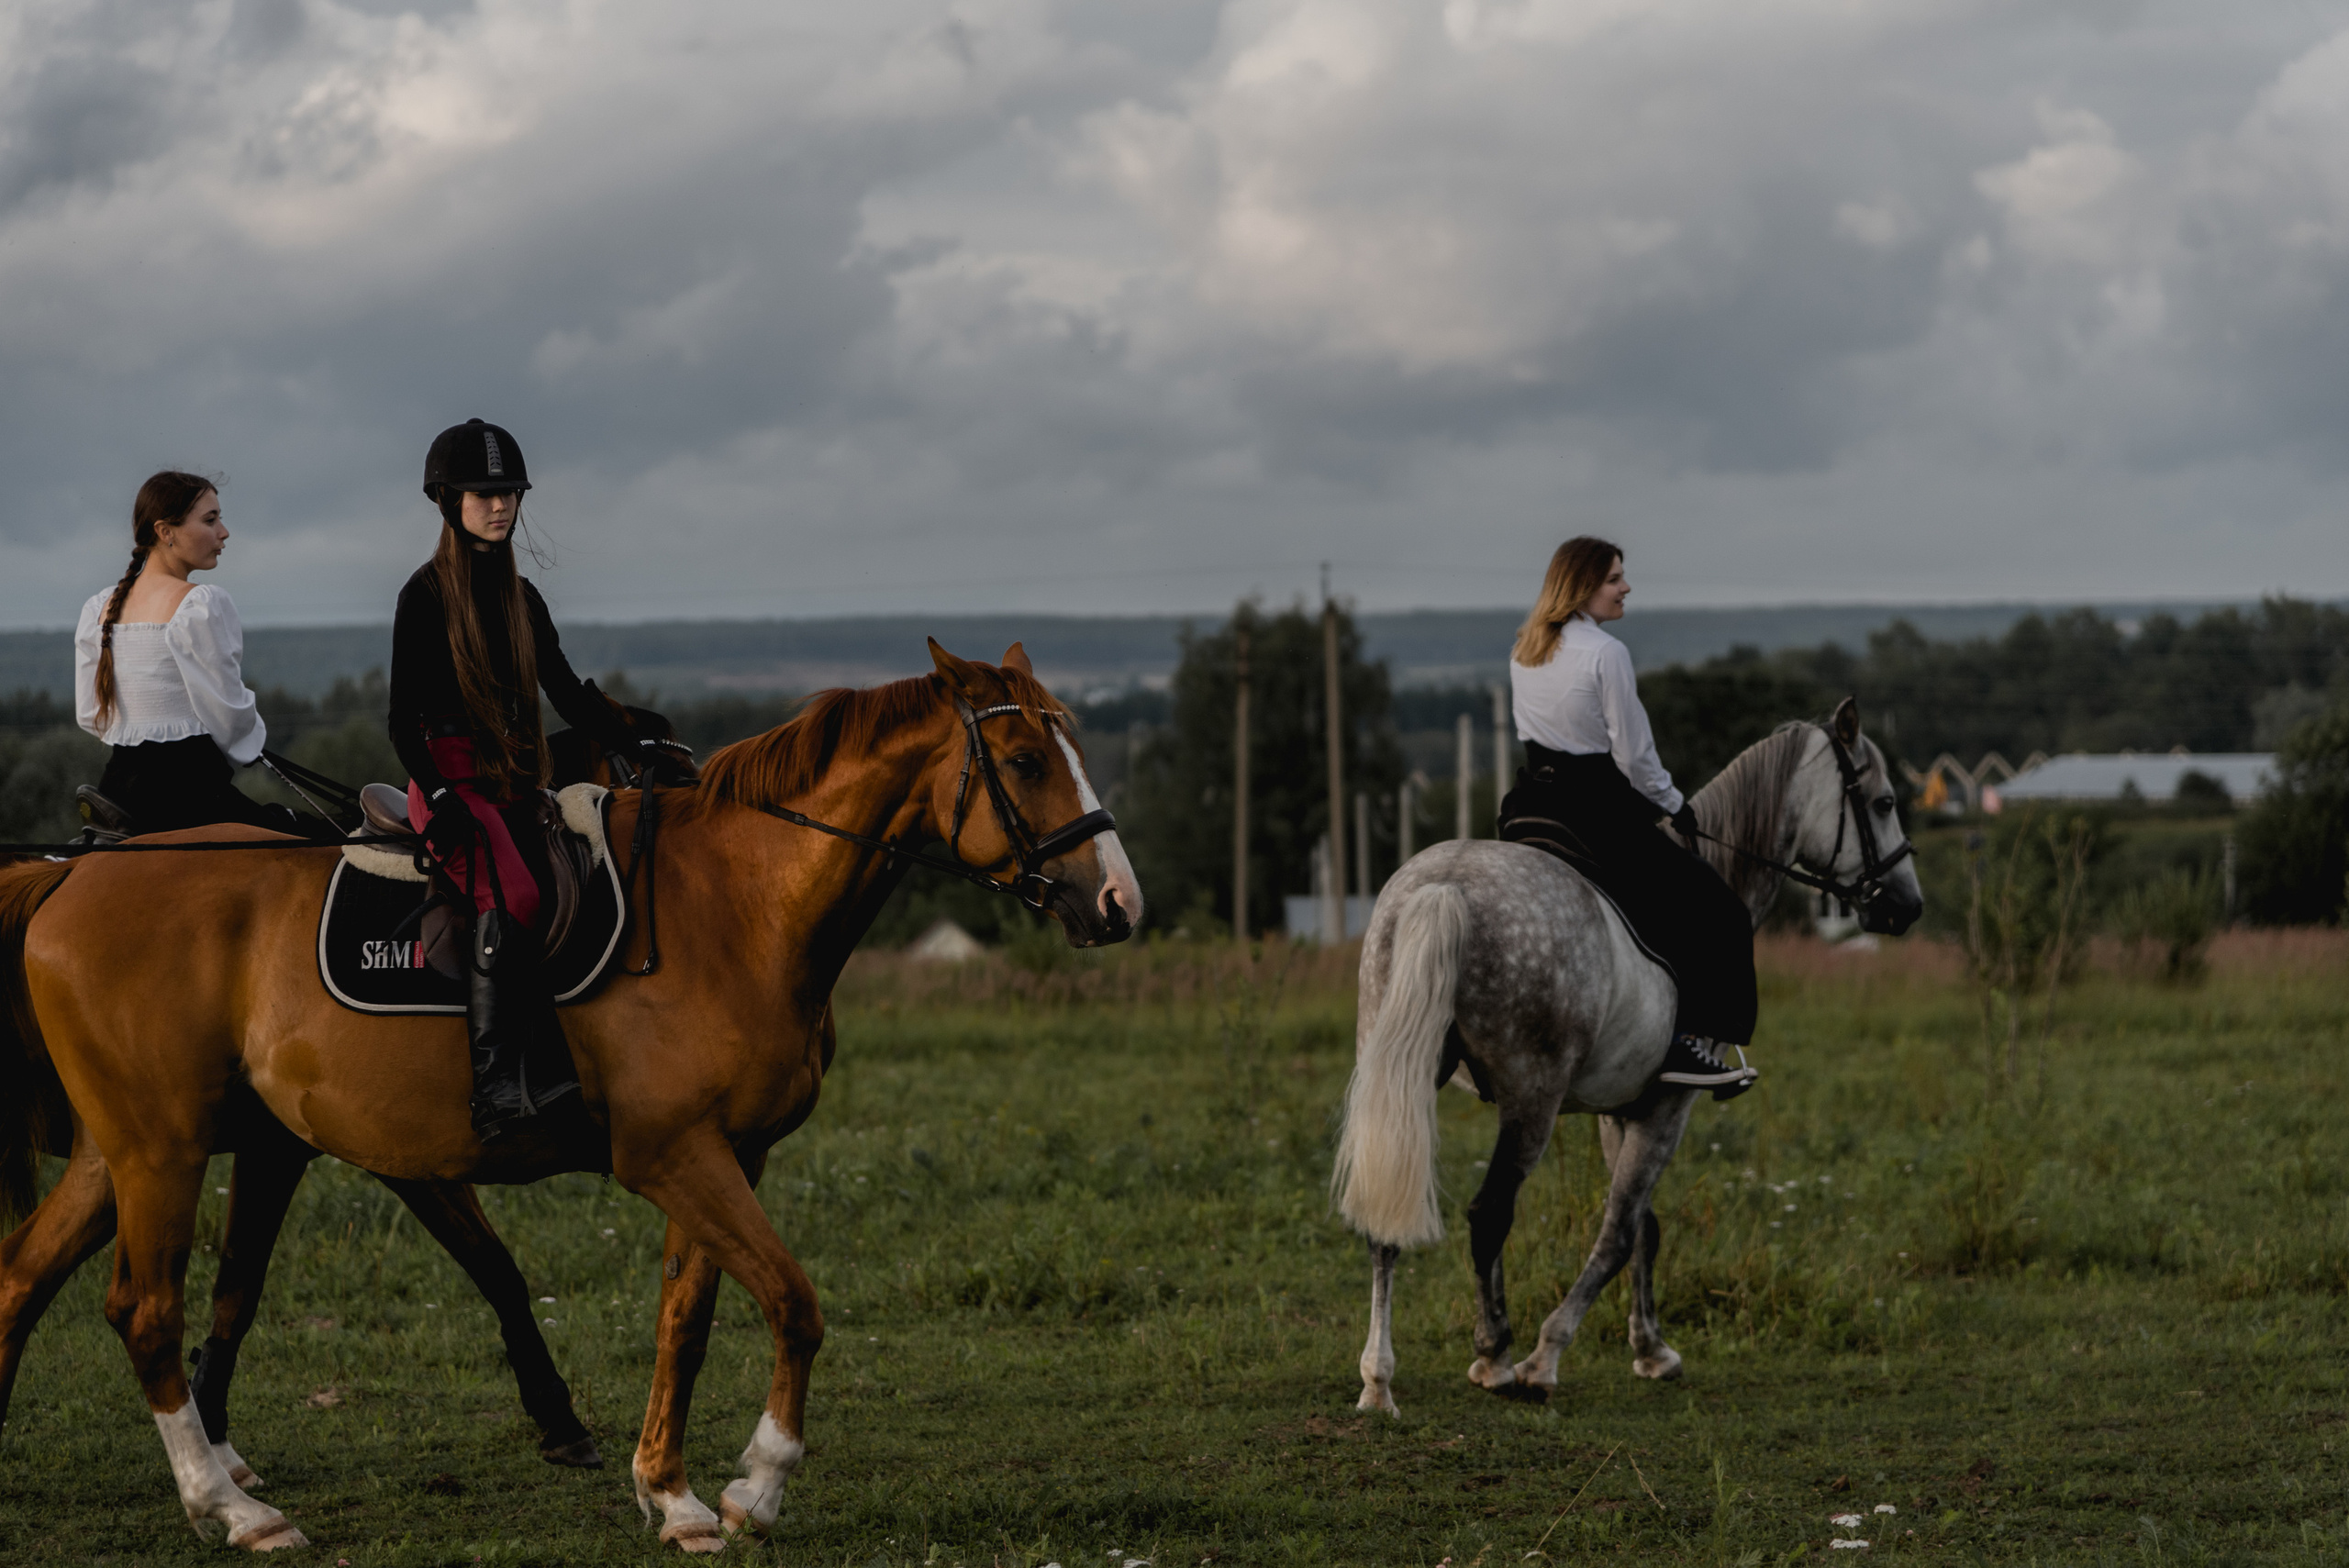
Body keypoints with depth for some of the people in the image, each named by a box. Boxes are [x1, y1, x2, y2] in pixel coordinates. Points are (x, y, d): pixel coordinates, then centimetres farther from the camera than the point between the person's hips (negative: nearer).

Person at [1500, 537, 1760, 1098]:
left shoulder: (1523, 651, 8)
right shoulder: (1606, 654, -16)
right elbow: (1633, 754, -15)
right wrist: (1674, 805, 2)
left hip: (1532, 803, 8)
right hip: (1596, 813, -8)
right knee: (1712, 909, -2)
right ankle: (1687, 1041, -10)